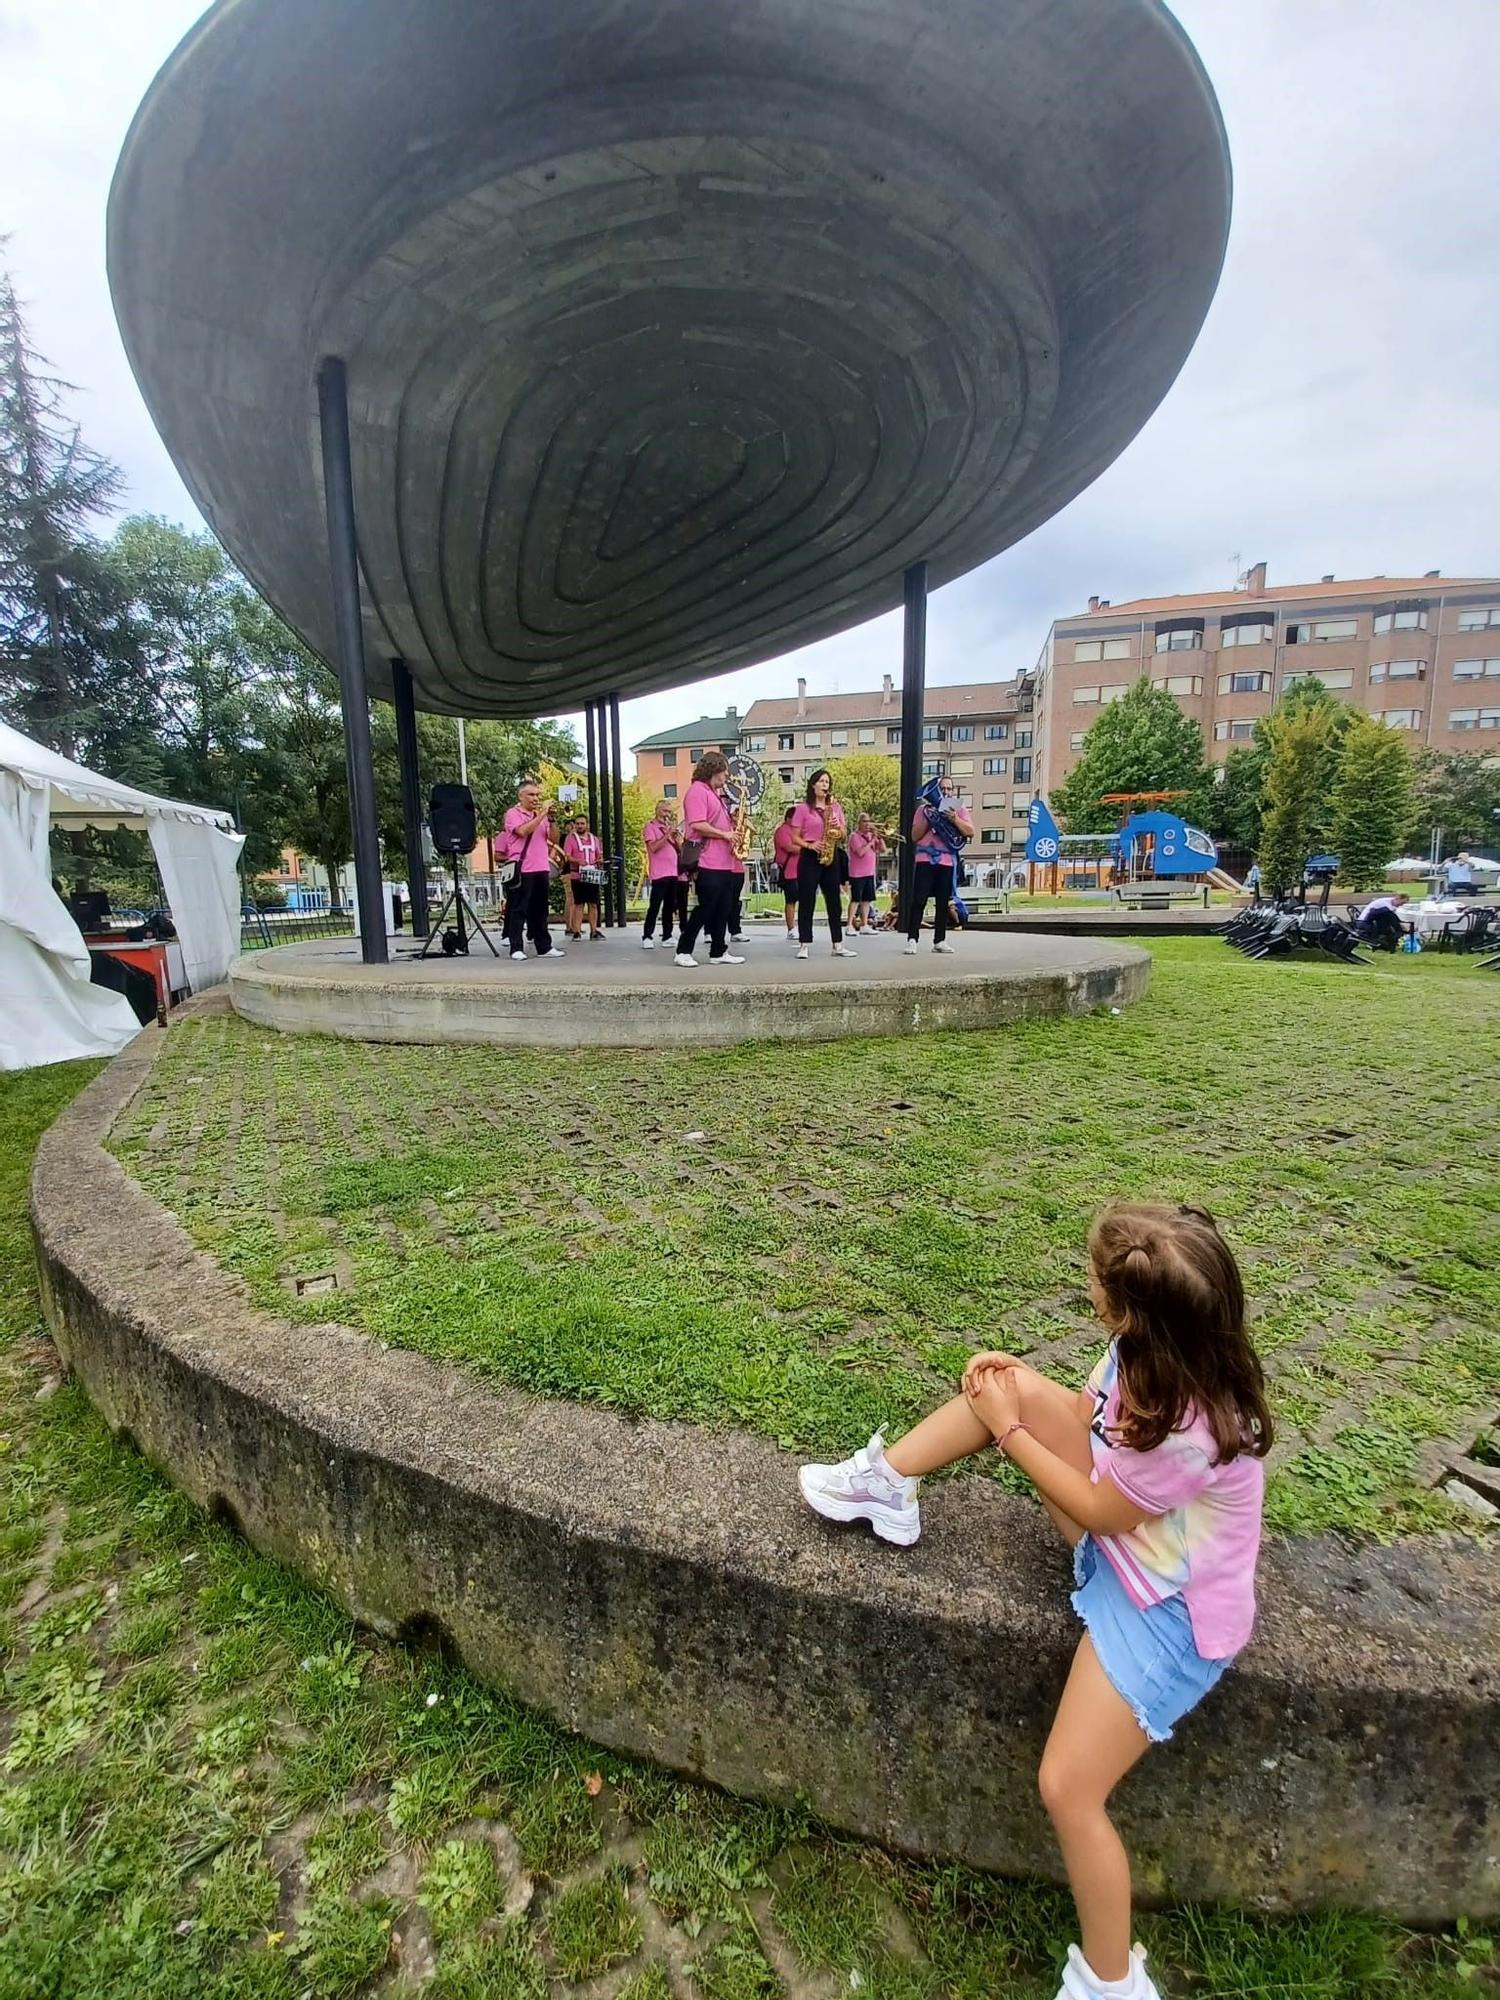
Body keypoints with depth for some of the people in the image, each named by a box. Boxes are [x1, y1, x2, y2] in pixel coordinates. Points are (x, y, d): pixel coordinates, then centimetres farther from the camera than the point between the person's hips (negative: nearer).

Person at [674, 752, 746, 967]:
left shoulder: (716, 792, 21)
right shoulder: (698, 790, -10)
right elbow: (698, 825, -21)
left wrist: (733, 826, 12)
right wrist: (725, 834, -13)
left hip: (723, 863, 10)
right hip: (708, 864, -10)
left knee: (723, 910, 10)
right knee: (704, 909, -7)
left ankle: (718, 952, 16)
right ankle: (683, 952, 1)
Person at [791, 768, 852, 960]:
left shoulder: (835, 807, 12)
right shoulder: (803, 808, 0)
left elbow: (843, 835, 14)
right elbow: (795, 837, -2)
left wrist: (838, 827, -8)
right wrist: (809, 845, -19)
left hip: (831, 857, 4)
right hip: (809, 857, -4)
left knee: (834, 901, 5)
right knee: (806, 901, -3)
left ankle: (838, 945, 10)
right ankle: (804, 945, 0)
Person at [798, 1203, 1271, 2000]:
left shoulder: (1187, 1430, -39)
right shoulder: (1153, 1351, -17)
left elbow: (1098, 1513, -21)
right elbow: (1085, 1412, 4)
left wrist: (1009, 1430, -15)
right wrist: (1013, 1390, -10)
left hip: (1165, 1605, -7)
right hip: (1120, 1526, 8)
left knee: (1067, 1790, -5)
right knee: (1016, 1386, -8)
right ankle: (885, 1483, 4)